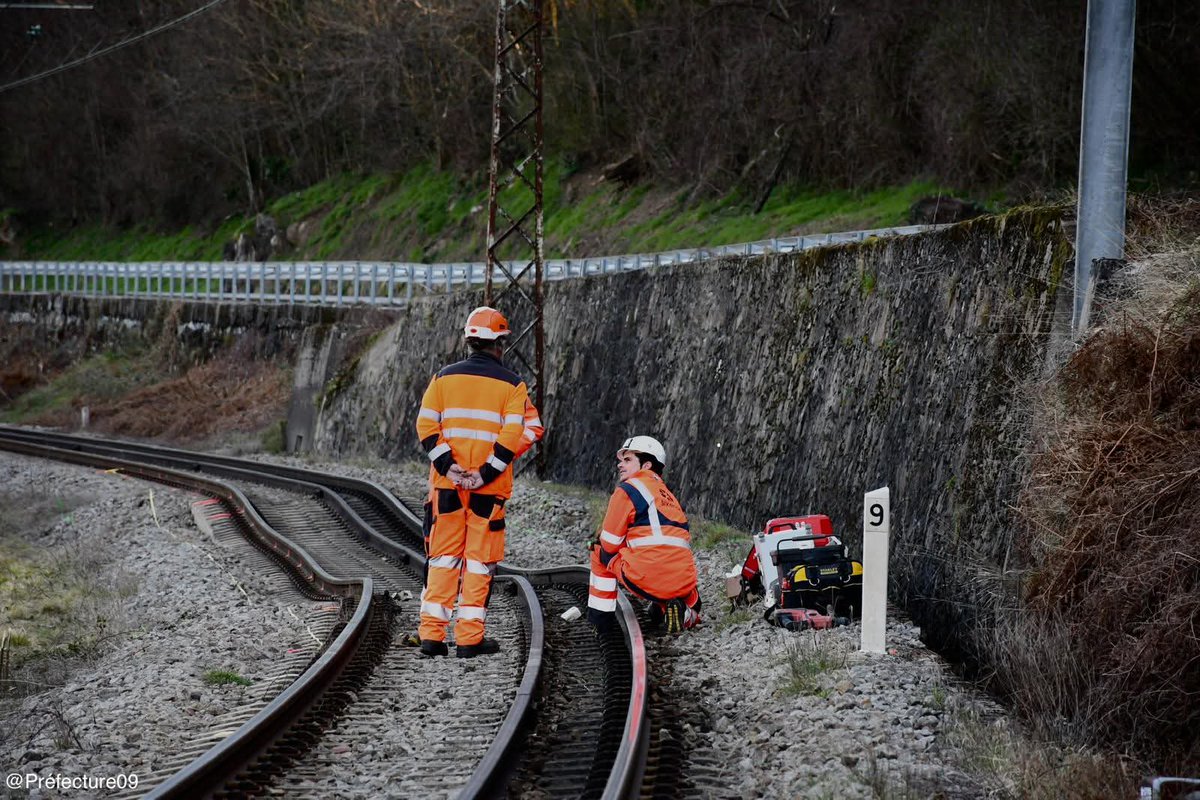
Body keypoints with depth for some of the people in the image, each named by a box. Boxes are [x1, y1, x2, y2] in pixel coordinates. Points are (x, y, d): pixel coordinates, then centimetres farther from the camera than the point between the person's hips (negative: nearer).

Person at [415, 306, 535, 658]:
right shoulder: (511, 384, -1)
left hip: (447, 484, 3)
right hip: (489, 488, -2)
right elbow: (515, 435, -11)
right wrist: (486, 474, -13)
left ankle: (431, 634, 6)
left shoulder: (444, 377, 7)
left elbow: (426, 426, -1)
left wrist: (447, 466, -6)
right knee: (479, 560, 3)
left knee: (443, 557, 9)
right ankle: (470, 638, 3)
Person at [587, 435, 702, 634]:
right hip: (684, 585, 6)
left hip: (647, 580, -6)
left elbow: (609, 546, 3)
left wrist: (599, 541, 26)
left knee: (600, 552, 20)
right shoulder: (669, 496, 24)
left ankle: (599, 615, 16)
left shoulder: (627, 490, 3)